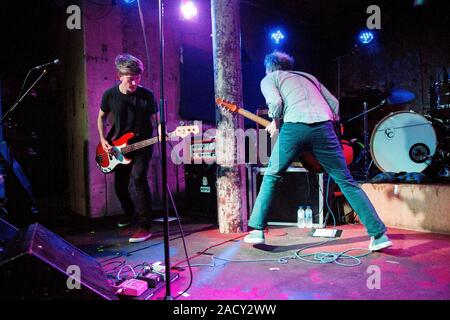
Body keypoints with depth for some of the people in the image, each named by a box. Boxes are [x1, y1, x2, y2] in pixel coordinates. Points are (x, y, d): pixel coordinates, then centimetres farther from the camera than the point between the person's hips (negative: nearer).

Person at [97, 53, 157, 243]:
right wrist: (103, 139, -2)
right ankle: (131, 214, 40)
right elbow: (101, 117, 10)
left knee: (138, 178, -25)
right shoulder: (110, 95, -5)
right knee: (119, 186, 11)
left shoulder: (147, 95, -11)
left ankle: (145, 226, -18)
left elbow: (154, 119, -4)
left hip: (142, 145, -4)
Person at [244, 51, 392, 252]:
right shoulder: (307, 76, 35)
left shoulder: (268, 79, 21)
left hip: (294, 127, -3)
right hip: (323, 127, 4)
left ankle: (257, 230, 13)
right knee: (346, 181, 10)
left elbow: (275, 102, -2)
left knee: (271, 177, 15)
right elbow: (334, 103, 24)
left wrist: (275, 123, 14)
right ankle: (379, 234, 7)